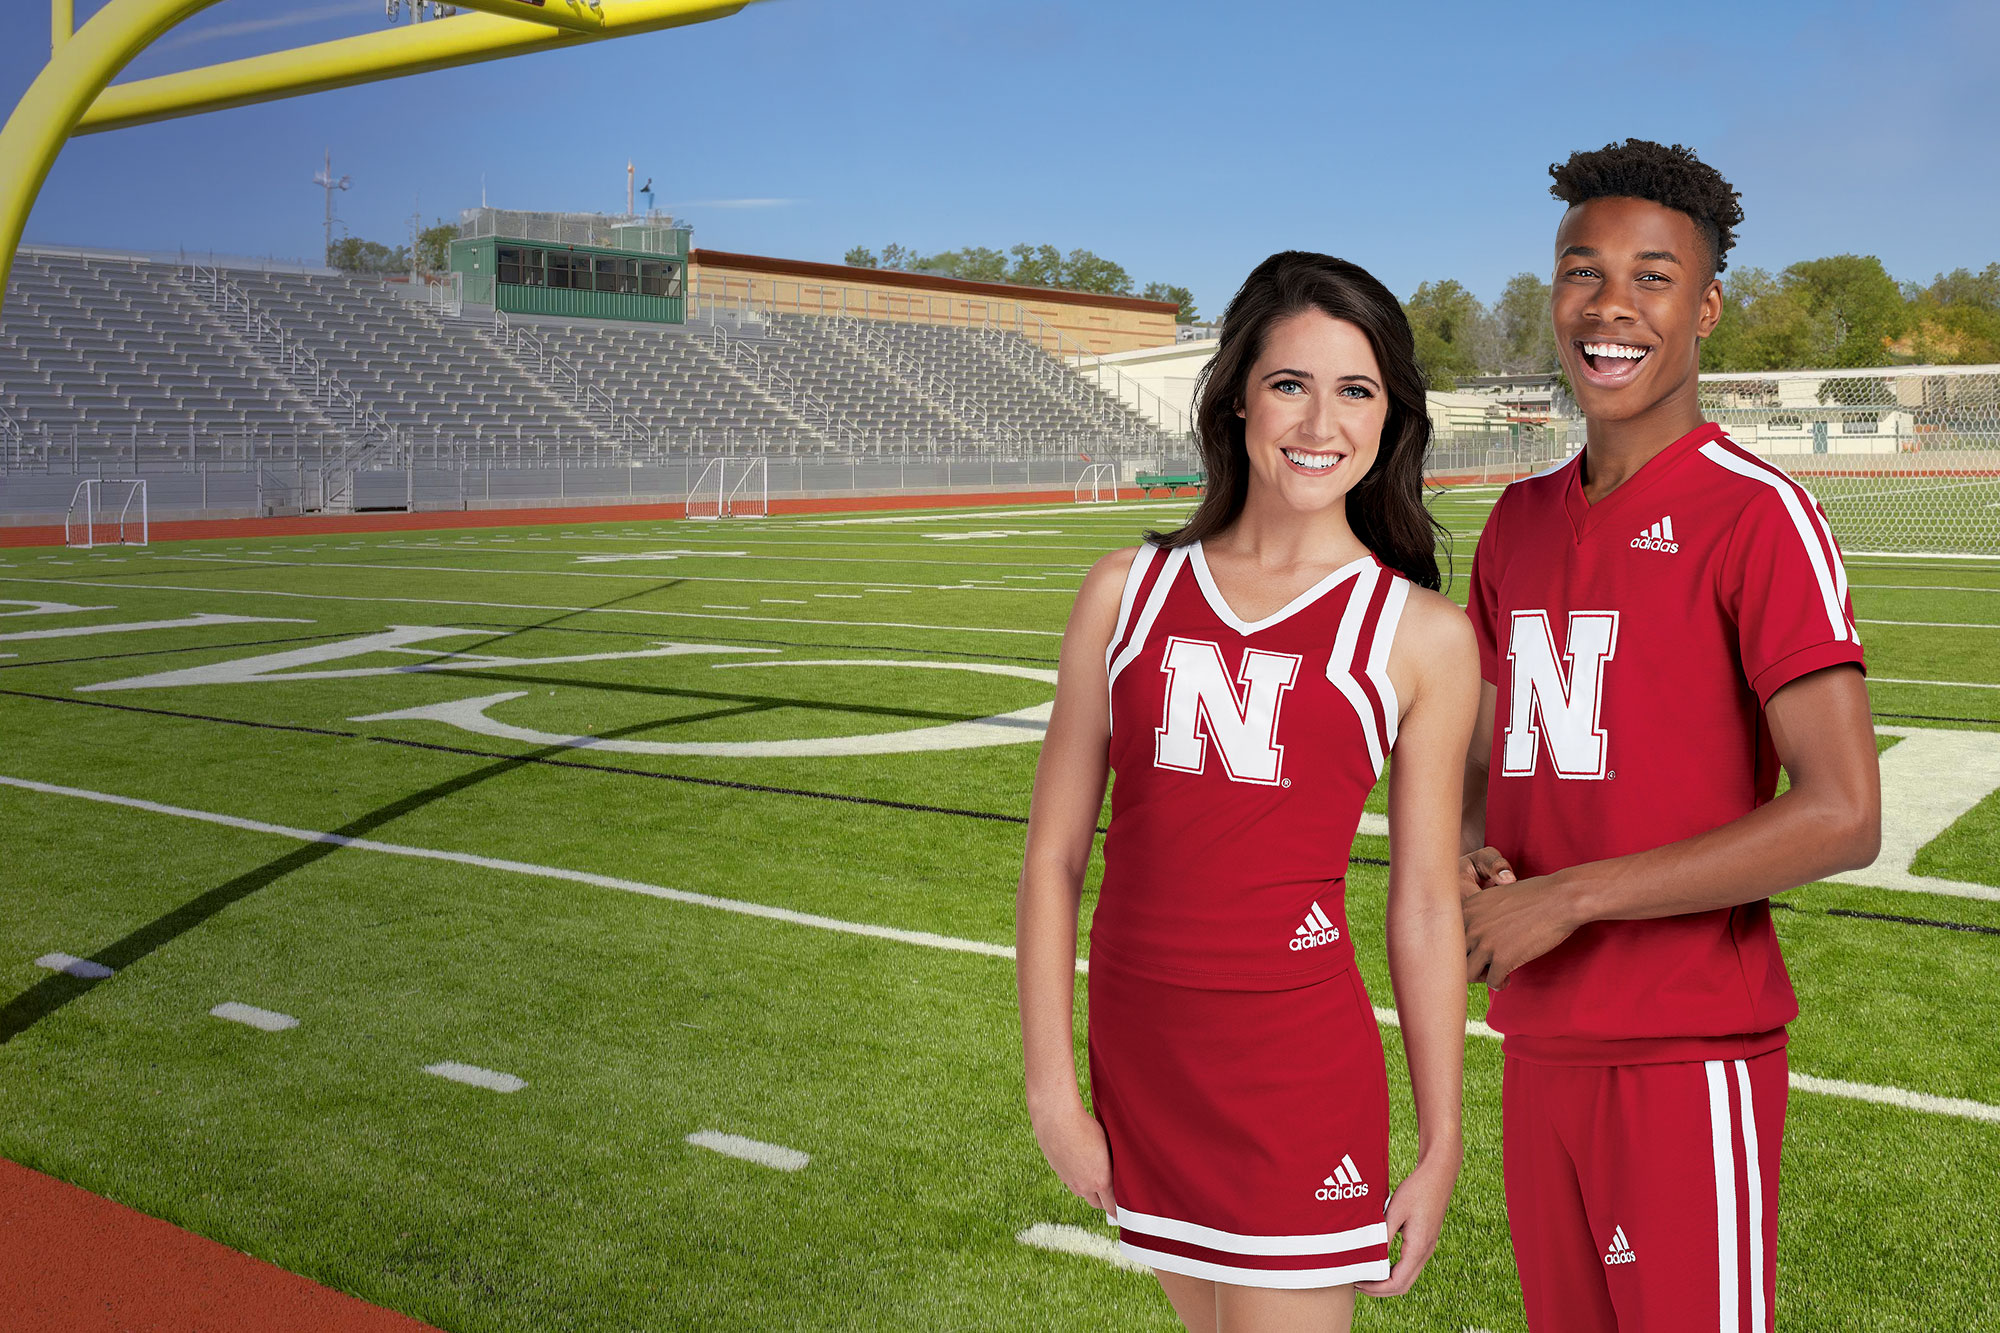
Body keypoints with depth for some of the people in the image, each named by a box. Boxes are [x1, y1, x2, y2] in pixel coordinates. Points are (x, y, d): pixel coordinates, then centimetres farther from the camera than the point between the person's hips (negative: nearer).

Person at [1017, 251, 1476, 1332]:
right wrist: (1050, 1089, 2)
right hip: (1139, 1045, 3)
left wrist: (1440, 1145, 4)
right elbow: (1054, 852, 4)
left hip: (1299, 1064, -3)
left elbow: (1425, 905, 1)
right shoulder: (1128, 592, 3)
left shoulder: (1420, 636, -2)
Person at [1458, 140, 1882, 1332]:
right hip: (1541, 1045, 6)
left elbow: (1844, 817, -18)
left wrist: (1567, 897, -17)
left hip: (1691, 1056, -6)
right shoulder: (1520, 524, 11)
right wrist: (1477, 862, -4)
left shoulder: (1757, 517, -11)